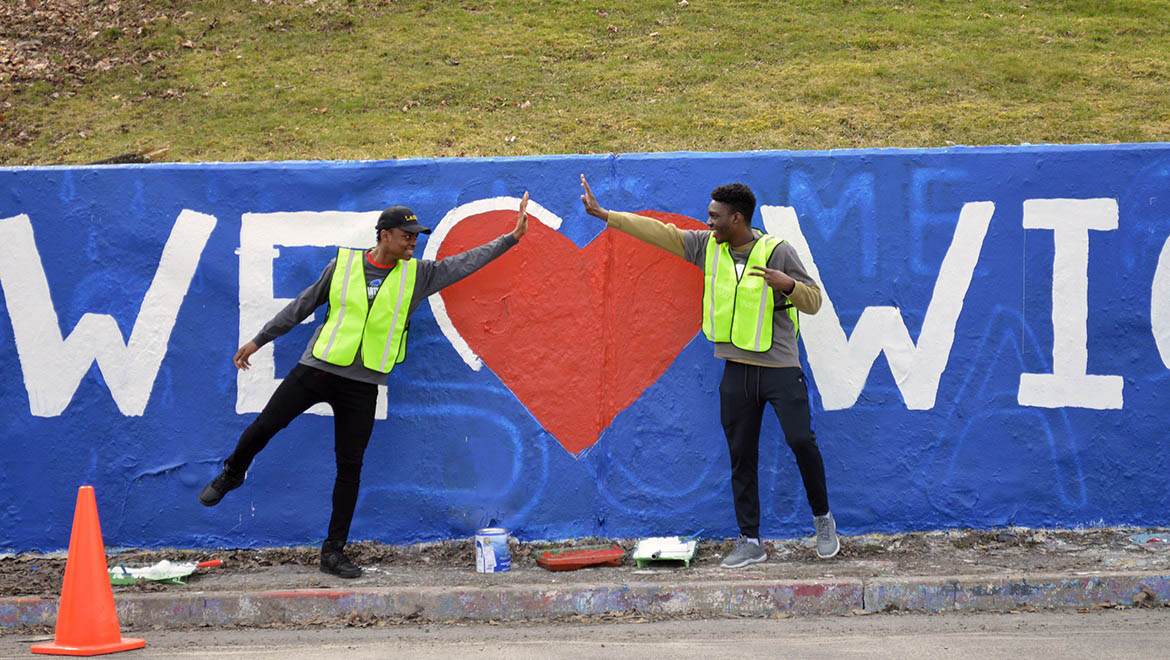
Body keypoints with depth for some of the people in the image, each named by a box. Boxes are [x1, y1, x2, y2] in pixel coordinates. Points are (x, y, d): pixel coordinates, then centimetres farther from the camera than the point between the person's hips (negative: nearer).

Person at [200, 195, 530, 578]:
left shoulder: (417, 275, 5)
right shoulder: (344, 265, 2)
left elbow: (467, 262, 6)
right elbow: (303, 306, 10)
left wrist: (511, 238, -2)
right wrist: (259, 340, 14)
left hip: (362, 385, 1)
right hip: (317, 369, -1)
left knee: (350, 467, 0)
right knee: (263, 428, 1)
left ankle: (334, 552, 7)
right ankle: (232, 475, 33)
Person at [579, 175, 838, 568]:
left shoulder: (777, 251, -7)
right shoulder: (708, 246, 5)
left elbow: (813, 301, -3)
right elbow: (660, 232, 7)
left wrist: (787, 284, -24)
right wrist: (604, 215, 6)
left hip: (781, 369, -5)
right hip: (737, 369, 5)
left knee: (801, 441, -13)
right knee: (741, 458, 5)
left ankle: (822, 519, 9)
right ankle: (750, 542, 12)